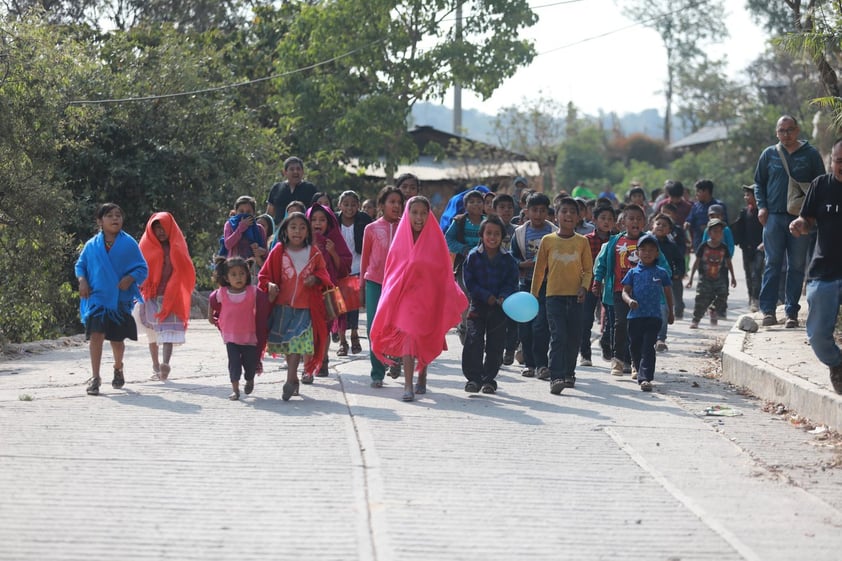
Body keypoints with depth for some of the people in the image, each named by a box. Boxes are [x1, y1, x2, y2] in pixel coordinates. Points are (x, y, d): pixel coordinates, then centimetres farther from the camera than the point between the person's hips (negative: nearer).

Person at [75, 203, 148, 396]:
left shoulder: (129, 244, 0)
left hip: (120, 299, 0)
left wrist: (130, 278, -17)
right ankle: (95, 377, -13)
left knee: (117, 339, 10)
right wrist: (82, 281, -3)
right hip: (97, 298, 0)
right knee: (96, 334, -16)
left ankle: (118, 369, 39)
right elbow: (80, 265, 15)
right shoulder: (91, 245, 4)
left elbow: (142, 268, 1)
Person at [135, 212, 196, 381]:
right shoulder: (146, 246, 6)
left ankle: (165, 364, -17)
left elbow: (186, 271, 1)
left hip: (171, 296, -2)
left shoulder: (177, 248, 5)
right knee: (152, 332, 3)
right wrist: (138, 292, -10)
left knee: (168, 332, -10)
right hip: (151, 296, 2)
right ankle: (156, 367, 5)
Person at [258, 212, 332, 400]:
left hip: (305, 307, -1)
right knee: (287, 343, 8)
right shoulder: (278, 251, 1)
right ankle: (294, 379, 22)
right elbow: (264, 275, 4)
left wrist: (316, 278, -8)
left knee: (296, 341, -14)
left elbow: (323, 272, 14)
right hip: (282, 306, 1)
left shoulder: (314, 253, 4)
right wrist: (270, 285, -16)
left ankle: (290, 381, -17)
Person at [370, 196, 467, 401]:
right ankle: (408, 386, -16)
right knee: (407, 336, -12)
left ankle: (422, 378, 32)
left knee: (425, 339, 12)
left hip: (428, 295, 0)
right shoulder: (401, 239, 3)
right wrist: (390, 295, 4)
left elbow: (444, 270, 2)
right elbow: (391, 269, 8)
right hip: (404, 294, 0)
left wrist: (448, 301, -2)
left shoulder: (435, 239, 0)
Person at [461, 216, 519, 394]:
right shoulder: (473, 256, -2)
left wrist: (503, 297, -17)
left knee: (495, 345, 4)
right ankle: (474, 377, -4)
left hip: (500, 307, 1)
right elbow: (469, 282, -4)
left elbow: (512, 283, 2)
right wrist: (487, 296, -14)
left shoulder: (508, 259, 2)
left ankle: (489, 378, 16)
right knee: (473, 341, -11)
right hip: (478, 305, -1)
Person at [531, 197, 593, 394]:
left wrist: (584, 287, -9)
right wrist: (533, 294, 10)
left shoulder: (582, 242, 5)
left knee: (574, 337, 7)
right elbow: (539, 269, 9)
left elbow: (588, 269, 8)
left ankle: (569, 373, 24)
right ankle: (556, 377, -16)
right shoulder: (548, 240, 2)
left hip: (575, 296, 2)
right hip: (554, 295, -2)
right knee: (558, 336, -12)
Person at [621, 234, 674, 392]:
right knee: (634, 346, 14)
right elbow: (625, 291, 3)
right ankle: (637, 366, 43)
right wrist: (629, 300, -19)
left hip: (654, 316, -2)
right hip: (635, 315, 2)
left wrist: (670, 312, 22)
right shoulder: (633, 272, 6)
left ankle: (645, 377, -16)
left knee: (648, 348, -10)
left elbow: (668, 293, 16)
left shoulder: (661, 273, 5)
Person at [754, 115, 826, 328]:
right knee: (773, 264, -3)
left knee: (797, 266, 2)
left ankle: (791, 312, 6)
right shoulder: (769, 155, 8)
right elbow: (759, 183, 16)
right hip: (774, 217, 1)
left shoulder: (811, 154, 4)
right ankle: (768, 309, -4)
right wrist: (761, 206, 2)